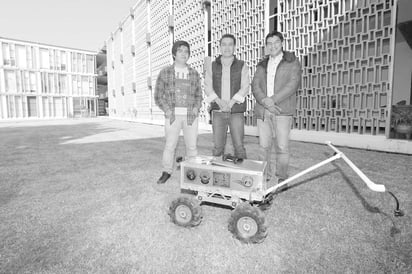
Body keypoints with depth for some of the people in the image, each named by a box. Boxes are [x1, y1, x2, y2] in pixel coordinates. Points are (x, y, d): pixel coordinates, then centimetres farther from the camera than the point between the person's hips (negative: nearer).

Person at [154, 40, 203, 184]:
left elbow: (198, 95, 15)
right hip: (172, 115, -1)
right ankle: (166, 172, 15)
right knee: (170, 145, -1)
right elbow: (158, 95, 4)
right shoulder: (165, 72, 3)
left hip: (190, 115, 2)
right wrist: (166, 110, -10)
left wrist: (196, 108, -4)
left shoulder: (194, 73, 9)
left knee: (192, 145, 2)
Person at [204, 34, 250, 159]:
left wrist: (231, 102, -15)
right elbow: (207, 87, 3)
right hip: (217, 111, 1)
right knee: (218, 146, 1)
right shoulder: (212, 66, 12)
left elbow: (245, 87, 0)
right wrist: (219, 102, -14)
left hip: (236, 111, -1)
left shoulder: (242, 66, 9)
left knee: (239, 146, -5)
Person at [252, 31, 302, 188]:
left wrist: (273, 99, -15)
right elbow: (255, 86, 6)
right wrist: (264, 101, -13)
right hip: (262, 111, 3)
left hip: (282, 111, -3)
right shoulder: (261, 65, 19)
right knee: (263, 145, 3)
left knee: (282, 146, -5)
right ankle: (264, 176, 14)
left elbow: (293, 84, -6)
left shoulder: (292, 62, 8)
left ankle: (281, 178, 8)